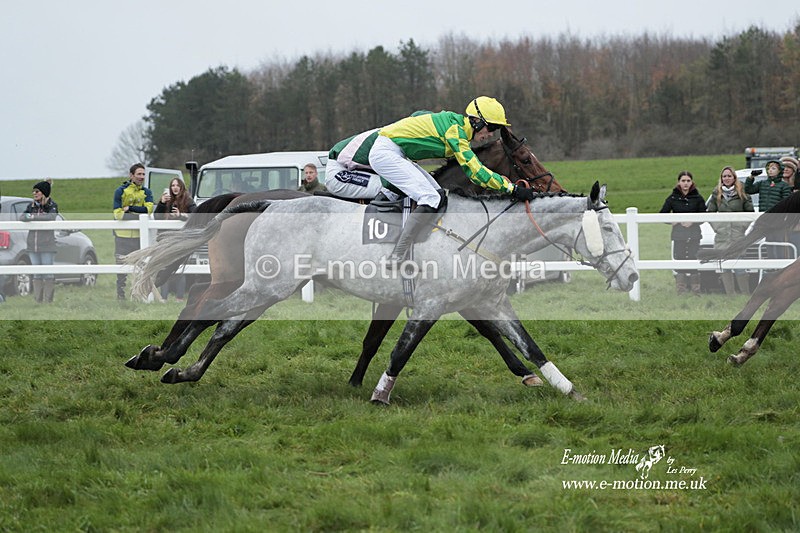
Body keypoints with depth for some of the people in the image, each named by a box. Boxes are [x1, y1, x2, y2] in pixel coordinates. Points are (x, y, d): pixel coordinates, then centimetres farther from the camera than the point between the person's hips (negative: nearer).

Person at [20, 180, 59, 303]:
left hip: (47, 246, -4)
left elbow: (51, 216, -20)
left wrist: (33, 217, -19)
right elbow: (22, 217, 1)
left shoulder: (52, 205, -1)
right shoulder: (31, 205, 12)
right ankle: (37, 301, 9)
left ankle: (48, 301, -1)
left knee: (48, 274, -4)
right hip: (33, 245, 4)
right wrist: (27, 217, -20)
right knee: (37, 274, 6)